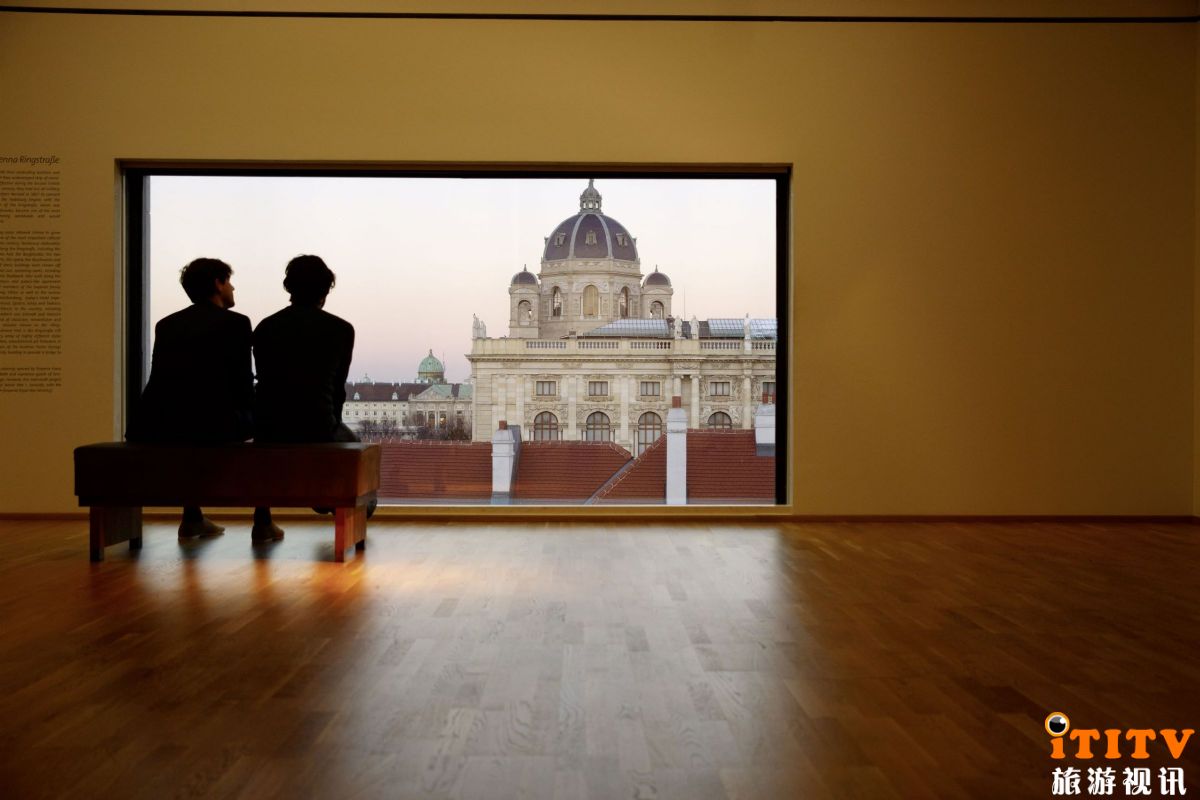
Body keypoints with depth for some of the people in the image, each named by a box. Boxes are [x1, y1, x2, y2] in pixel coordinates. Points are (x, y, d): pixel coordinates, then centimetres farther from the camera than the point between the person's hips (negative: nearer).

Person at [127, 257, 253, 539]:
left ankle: (193, 517, 38)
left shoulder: (166, 324, 19)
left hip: (156, 425, 6)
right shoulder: (235, 322, 3)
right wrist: (250, 413, 24)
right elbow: (242, 384, 2)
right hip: (210, 423, -6)